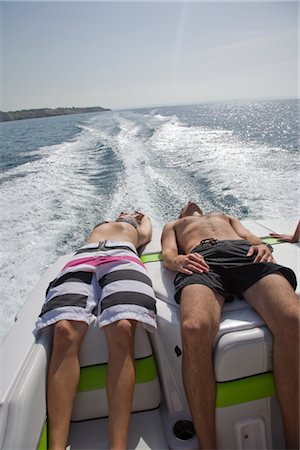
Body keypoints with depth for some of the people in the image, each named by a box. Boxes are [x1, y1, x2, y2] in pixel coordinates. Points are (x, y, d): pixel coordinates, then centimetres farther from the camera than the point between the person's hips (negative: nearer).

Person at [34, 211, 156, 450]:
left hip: (123, 258, -1)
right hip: (81, 260, 2)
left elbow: (147, 232, 25)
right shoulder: (99, 224, 47)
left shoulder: (138, 230, 42)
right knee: (64, 332, -28)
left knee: (123, 331, -33)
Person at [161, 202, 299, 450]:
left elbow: (250, 236, 29)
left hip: (245, 253, 2)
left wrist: (263, 245, 3)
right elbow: (168, 254, 22)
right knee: (194, 330, -37)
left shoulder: (226, 216, 47)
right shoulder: (173, 225, 42)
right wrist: (178, 260, -4)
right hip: (201, 259, -1)